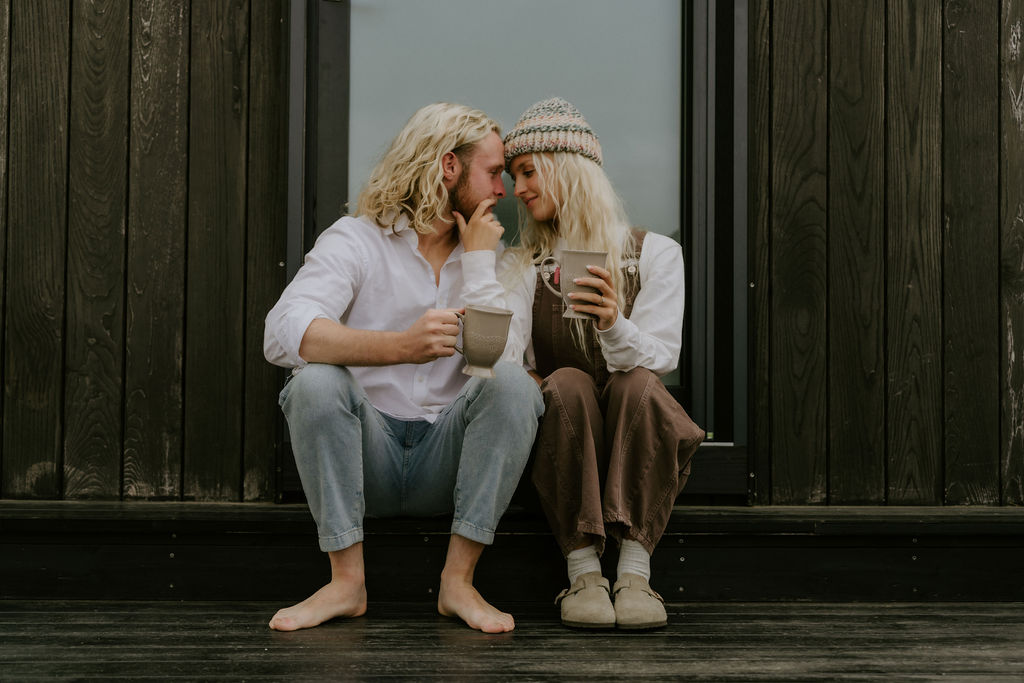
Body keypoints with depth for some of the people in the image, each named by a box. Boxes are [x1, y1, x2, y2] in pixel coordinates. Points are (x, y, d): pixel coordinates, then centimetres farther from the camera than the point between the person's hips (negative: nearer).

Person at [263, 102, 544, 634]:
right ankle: (346, 581, -21)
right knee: (316, 381, -29)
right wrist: (400, 345, -35)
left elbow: (495, 353, -7)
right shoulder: (356, 240, -2)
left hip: (446, 460, 2)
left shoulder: (486, 255, 12)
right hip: (366, 459, -2)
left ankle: (459, 580, -21)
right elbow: (282, 333, -23)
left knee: (513, 384, -24)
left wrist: (478, 260, -7)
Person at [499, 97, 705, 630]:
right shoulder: (521, 266, 12)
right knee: (568, 383, -30)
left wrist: (613, 324, -28)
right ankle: (583, 574, -33)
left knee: (639, 383, -31)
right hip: (557, 443, 1)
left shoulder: (655, 254, 6)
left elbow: (656, 360, -8)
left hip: (638, 445, -1)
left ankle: (634, 574, -36)